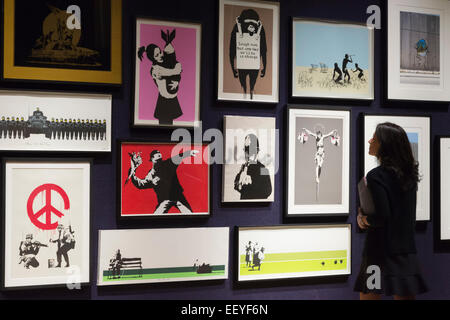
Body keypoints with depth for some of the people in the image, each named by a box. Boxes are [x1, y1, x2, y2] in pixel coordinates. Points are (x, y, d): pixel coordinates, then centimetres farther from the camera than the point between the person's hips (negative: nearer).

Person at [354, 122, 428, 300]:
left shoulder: (376, 176, -15)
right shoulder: (408, 174, 8)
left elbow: (382, 217, -21)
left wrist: (364, 219, -3)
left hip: (381, 250, -7)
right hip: (407, 251, 7)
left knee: (368, 295, 5)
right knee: (405, 295, 12)